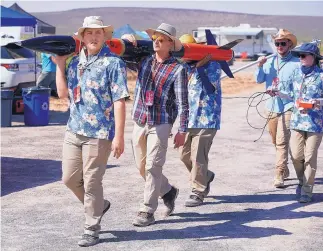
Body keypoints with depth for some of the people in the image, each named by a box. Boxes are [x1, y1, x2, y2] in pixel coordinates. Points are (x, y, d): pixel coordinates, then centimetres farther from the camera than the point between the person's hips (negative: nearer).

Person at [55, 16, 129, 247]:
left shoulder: (113, 63, -9)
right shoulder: (75, 62, 11)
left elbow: (119, 101, -13)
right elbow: (63, 93, 13)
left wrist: (119, 136, -17)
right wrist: (60, 63, 7)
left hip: (99, 133, -7)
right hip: (74, 130, 7)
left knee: (91, 182, 0)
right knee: (70, 178, 13)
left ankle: (92, 229, 15)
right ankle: (98, 205, 37)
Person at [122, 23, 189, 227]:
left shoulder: (177, 69, -5)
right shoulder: (144, 61, 9)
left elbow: (182, 102, -6)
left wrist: (182, 130, -9)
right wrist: (127, 38, -5)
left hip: (160, 124, -6)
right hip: (139, 122, 6)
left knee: (152, 167, -6)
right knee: (142, 167, 12)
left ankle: (148, 211, 2)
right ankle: (168, 191, 35)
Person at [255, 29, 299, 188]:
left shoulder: (296, 63, -7)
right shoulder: (270, 61, 10)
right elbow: (259, 80, 8)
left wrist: (280, 91, -21)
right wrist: (260, 66, -9)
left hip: (287, 107, -6)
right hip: (272, 106, 6)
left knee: (282, 141, -13)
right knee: (275, 141, 15)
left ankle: (279, 176, -11)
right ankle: (285, 170, 31)